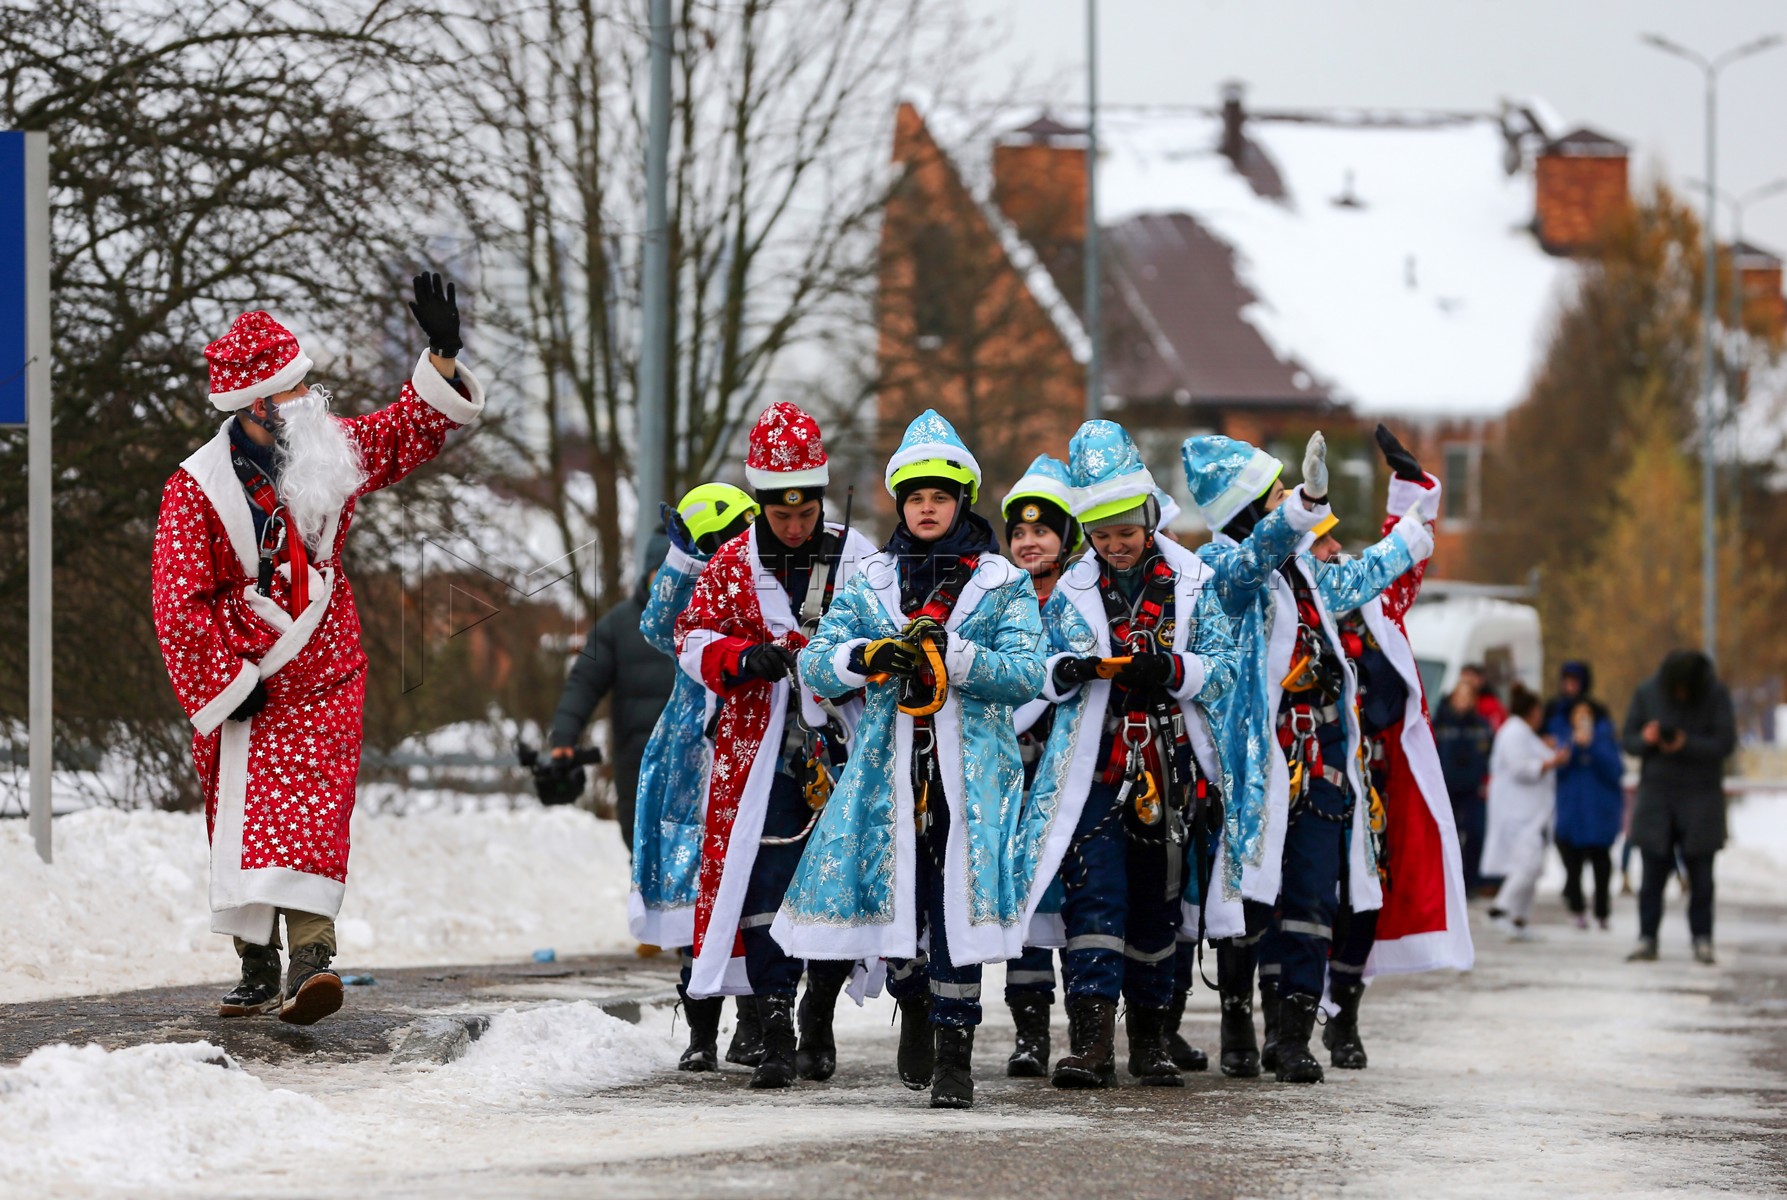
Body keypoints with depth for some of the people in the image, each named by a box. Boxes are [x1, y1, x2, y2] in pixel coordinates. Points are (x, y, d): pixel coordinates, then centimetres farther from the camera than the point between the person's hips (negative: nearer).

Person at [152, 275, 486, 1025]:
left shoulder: (328, 452, 4)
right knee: (247, 817, 0)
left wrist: (442, 357, 5)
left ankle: (309, 954, -24)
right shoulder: (196, 491, -11)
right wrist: (228, 681, -12)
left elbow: (406, 433, 17)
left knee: (313, 813, -12)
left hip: (323, 677, 2)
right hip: (245, 681, -2)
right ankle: (257, 965, 11)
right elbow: (180, 605, -11)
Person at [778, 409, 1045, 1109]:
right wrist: (869, 657, -13)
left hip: (972, 770, -2)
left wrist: (953, 655, -19)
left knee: (960, 901, -11)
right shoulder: (870, 582, 13)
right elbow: (815, 663, 7)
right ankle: (913, 1004, 31)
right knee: (893, 898, 2)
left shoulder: (1001, 584, 6)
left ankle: (954, 1050, -5)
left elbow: (1028, 675, -5)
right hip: (888, 767, 2)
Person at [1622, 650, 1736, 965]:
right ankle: (1647, 940, 2)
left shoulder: (1716, 694, -6)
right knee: (1653, 873, -1)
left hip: (1700, 799, -1)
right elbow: (1629, 740, 3)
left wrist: (1687, 745, -24)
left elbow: (1725, 743, -9)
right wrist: (1645, 739, -21)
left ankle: (1702, 941, 5)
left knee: (1701, 875, 0)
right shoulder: (1647, 693, -1)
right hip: (1656, 795, 1)